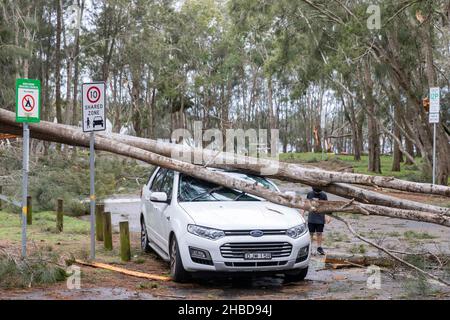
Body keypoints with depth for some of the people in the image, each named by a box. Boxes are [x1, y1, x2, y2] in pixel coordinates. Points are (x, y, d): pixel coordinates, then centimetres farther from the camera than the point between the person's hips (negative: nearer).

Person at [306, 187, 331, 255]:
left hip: (320, 218, 0)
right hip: (311, 218, 0)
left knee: (319, 233, 4)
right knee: (310, 233, 2)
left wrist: (327, 216, -5)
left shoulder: (323, 195, -3)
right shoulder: (310, 194, 0)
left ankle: (319, 247, 14)